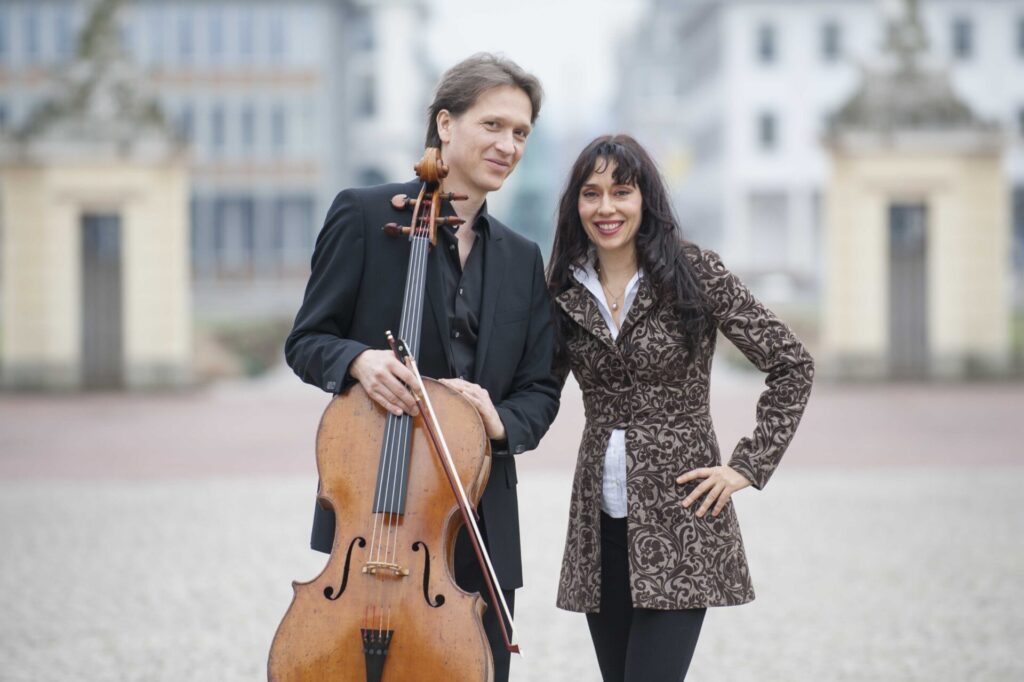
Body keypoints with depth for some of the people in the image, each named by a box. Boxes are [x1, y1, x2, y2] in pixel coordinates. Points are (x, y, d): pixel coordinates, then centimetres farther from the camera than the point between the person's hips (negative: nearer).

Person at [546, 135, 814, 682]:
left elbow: (792, 366, -3)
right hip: (599, 524, 4)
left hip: (679, 519, -4)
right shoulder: (564, 292, 6)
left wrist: (747, 467, -6)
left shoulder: (694, 274, -5)